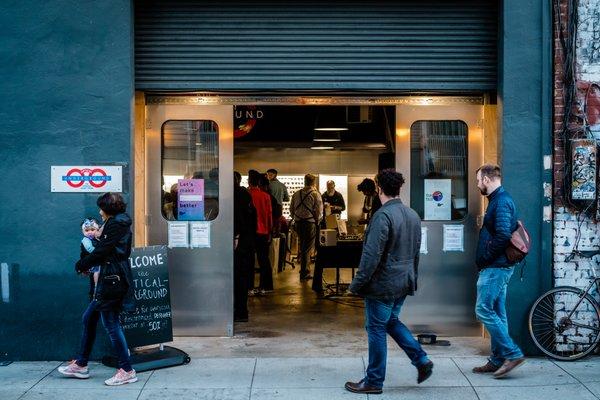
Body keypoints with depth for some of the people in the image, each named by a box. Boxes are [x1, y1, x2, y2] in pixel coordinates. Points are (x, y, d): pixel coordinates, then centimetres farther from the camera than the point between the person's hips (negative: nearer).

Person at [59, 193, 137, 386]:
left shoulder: (117, 224, -13)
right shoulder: (119, 223, 17)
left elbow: (101, 251, -15)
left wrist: (81, 265, -1)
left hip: (112, 279, -11)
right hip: (111, 278, 11)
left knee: (111, 324, -5)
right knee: (89, 318, 16)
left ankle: (127, 370, 1)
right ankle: (81, 365, 26)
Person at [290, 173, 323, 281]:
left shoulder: (297, 194, 5)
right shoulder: (315, 194, -9)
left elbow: (291, 209, 10)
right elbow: (319, 211, -11)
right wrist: (317, 222, 5)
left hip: (298, 223, 5)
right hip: (310, 223, -5)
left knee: (302, 247, 20)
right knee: (308, 248, 1)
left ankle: (304, 269, 29)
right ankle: (304, 273, 2)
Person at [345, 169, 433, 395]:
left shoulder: (383, 216, -19)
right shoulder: (413, 215, 8)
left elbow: (372, 255, -21)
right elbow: (416, 252, 16)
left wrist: (357, 284, -15)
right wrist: (412, 279, 24)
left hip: (382, 283, -8)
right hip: (403, 283, 8)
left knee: (376, 329, 3)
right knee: (392, 321, 23)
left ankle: (374, 382, 13)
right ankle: (422, 361, 16)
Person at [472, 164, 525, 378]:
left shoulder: (502, 201, -15)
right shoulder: (498, 200, 17)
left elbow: (503, 235, -25)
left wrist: (485, 258, -14)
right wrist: (485, 260, 11)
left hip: (496, 267, -10)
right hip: (496, 266, 10)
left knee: (484, 310, -9)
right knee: (496, 313, 12)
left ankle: (512, 353, -4)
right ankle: (498, 360, 18)